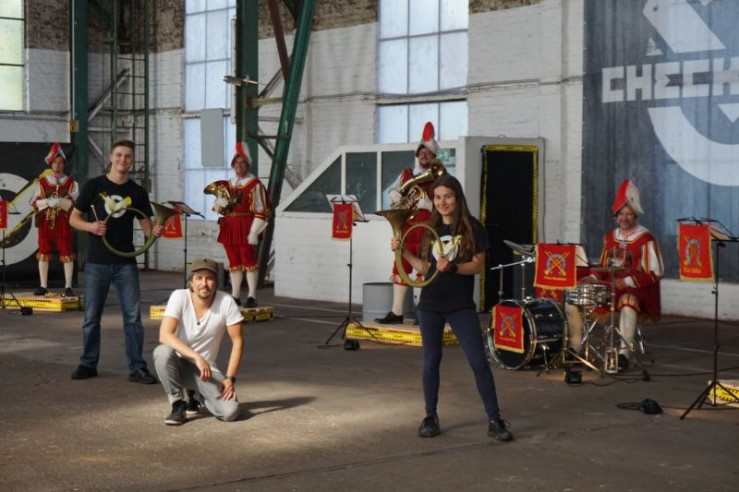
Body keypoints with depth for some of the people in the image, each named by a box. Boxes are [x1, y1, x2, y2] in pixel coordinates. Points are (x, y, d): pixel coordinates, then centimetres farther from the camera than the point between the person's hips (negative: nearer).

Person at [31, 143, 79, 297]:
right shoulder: (42, 182, 7)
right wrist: (48, 202, -18)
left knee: (67, 254, -3)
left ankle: (68, 286, 1)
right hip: (45, 223, 2)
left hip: (64, 223, -1)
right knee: (43, 254, 3)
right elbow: (34, 203, 0)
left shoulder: (71, 183, 5)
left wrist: (60, 202, -21)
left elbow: (75, 204, -4)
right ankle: (43, 286, 10)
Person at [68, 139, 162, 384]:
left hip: (125, 263, 1)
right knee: (91, 316, 6)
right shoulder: (93, 186, 0)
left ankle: (137, 368, 4)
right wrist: (90, 226, -17)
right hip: (96, 263, -1)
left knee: (133, 316, -1)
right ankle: (88, 364, 20)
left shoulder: (137, 192, 5)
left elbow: (146, 226, 8)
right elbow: (74, 218, 3)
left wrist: (155, 231, -15)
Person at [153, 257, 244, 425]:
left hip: (206, 368, 1)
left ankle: (195, 396, 14)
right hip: (179, 363, -1)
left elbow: (237, 342, -6)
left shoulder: (226, 302, -13)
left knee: (230, 411, -21)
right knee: (162, 352, -36)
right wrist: (197, 357, -36)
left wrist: (230, 378, -13)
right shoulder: (179, 297, -17)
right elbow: (164, 335, -28)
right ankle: (178, 404, -12)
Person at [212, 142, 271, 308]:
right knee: (234, 261, 8)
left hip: (246, 227, -6)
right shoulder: (227, 185, 15)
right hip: (229, 227, 6)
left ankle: (252, 296, -3)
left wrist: (254, 232, -16)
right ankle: (235, 296, 13)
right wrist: (220, 204, -7)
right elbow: (218, 208, 18)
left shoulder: (255, 184, -4)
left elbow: (261, 211, -9)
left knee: (249, 260, -6)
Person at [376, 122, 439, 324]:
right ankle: (396, 313, 13)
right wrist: (394, 194, 0)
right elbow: (393, 189, 22)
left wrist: (427, 204, -24)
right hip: (405, 229, 5)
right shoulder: (406, 174, 11)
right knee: (399, 270, 6)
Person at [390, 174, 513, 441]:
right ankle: (430, 417, 20)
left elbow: (478, 265, -9)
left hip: (461, 306, -4)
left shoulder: (472, 227, -3)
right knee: (431, 361, 9)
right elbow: (425, 267, 14)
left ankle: (495, 420, -1)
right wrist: (404, 252, 2)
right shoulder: (431, 228, 9)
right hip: (430, 305, 4)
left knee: (479, 362, -6)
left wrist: (452, 267, -24)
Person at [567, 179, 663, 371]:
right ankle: (576, 347, 4)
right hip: (609, 287, 7)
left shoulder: (645, 240, -8)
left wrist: (628, 281, -23)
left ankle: (624, 353, -36)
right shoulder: (610, 237, 13)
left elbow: (655, 273, -12)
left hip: (636, 290, -7)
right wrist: (593, 278, -1)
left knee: (628, 302, -41)